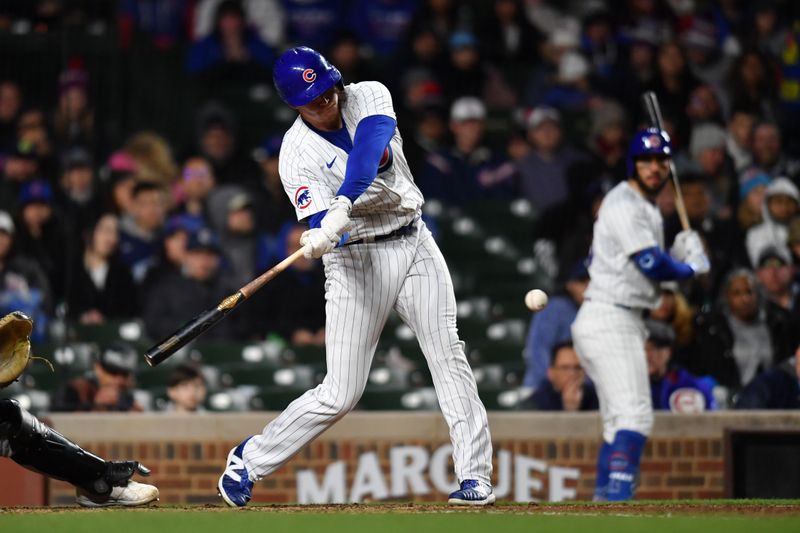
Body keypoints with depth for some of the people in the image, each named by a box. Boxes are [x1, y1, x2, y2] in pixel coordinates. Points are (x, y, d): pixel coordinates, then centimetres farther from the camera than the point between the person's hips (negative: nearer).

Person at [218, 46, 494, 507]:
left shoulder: (370, 97, -4)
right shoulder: (298, 153, -12)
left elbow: (371, 152, -24)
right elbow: (321, 221, -23)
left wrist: (343, 203, -40)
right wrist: (321, 237, -47)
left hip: (413, 243, 3)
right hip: (356, 258, -3)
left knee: (449, 356, -9)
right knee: (341, 394, -6)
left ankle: (476, 474, -8)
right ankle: (250, 460, 10)